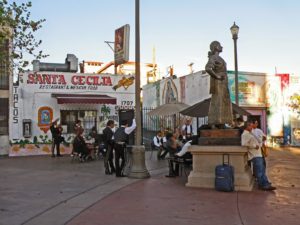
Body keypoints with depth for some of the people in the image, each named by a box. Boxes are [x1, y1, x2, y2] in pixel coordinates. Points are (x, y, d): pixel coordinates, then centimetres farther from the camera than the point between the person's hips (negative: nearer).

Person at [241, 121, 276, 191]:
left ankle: (266, 184, 20)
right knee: (260, 171, -7)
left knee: (262, 170, 14)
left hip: (258, 154, 11)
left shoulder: (249, 133, 20)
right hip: (255, 156, -11)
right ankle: (264, 185, -2)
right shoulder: (245, 134, -14)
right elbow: (244, 144, -27)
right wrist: (255, 146, -20)